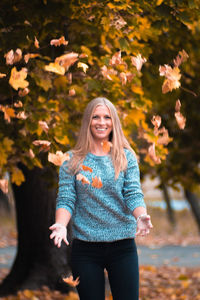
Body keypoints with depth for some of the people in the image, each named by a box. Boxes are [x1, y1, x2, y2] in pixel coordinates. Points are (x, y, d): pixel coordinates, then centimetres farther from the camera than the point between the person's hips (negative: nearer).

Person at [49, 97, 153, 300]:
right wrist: (61, 225, -22)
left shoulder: (126, 157, 5)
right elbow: (66, 199, -2)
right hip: (85, 247, 0)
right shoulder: (72, 161, 4)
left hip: (122, 245, 0)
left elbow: (133, 194, -4)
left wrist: (141, 217, -25)